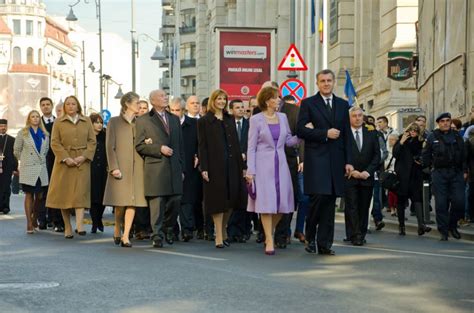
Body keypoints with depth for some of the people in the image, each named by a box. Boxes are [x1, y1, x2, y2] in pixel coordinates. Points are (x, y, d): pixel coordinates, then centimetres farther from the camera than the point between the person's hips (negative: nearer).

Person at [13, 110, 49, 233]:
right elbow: (17, 150, 7)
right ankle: (29, 224, -1)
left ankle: (35, 219, 24)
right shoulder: (23, 133, 2)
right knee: (29, 195, -3)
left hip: (41, 168, 3)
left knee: (39, 196, 4)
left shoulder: (44, 134, 11)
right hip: (28, 169, -3)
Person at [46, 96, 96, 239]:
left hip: (82, 162, 0)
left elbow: (92, 141, 6)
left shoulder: (86, 121, 11)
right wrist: (65, 158, -13)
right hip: (64, 162, 0)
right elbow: (55, 143, 0)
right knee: (64, 195, 0)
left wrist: (84, 156, -9)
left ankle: (79, 225, -20)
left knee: (80, 192, -11)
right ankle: (67, 228, 7)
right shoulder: (58, 122, 7)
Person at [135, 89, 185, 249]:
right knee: (157, 202, -5)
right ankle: (157, 235, 1)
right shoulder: (143, 121, 3)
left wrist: (182, 168, 14)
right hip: (155, 169, -5)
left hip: (174, 169, 5)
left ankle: (167, 230, 25)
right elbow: (139, 145, -2)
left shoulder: (174, 119, 18)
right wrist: (159, 149, -12)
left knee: (175, 201, 5)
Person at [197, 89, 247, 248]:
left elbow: (236, 144, 12)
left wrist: (242, 165, 7)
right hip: (215, 166, -4)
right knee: (218, 200, -3)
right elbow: (202, 146, -4)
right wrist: (204, 168, -12)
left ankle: (223, 230, 22)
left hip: (231, 165, 5)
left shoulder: (230, 120, 14)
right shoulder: (204, 121, 1)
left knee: (231, 199, 6)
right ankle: (219, 236, 0)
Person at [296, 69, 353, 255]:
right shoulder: (308, 104, 4)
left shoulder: (342, 105, 15)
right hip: (316, 159, -4)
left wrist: (348, 161, 8)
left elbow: (347, 134, 14)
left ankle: (324, 244, 8)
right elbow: (300, 130, -5)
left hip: (335, 160, 4)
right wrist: (324, 134, -13)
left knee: (330, 201, 3)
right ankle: (310, 237, 6)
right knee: (318, 197, -13)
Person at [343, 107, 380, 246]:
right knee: (351, 207, -6)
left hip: (367, 177, 3)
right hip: (349, 177, -3)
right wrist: (350, 171, -11)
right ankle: (354, 235, -6)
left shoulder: (372, 134, 10)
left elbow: (377, 155, 7)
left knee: (364, 207, 4)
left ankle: (361, 234, 10)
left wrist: (368, 171, -6)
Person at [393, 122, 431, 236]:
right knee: (401, 199, 3)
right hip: (402, 174, -1)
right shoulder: (401, 140, 4)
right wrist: (401, 142, -17)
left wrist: (421, 161, -2)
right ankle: (401, 225, 13)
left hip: (416, 175, 1)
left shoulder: (420, 143, 11)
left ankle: (421, 224, -21)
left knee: (417, 197, -12)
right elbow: (395, 154, -9)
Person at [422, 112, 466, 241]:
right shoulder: (433, 137, 4)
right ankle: (444, 231, 4)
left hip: (456, 172, 2)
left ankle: (452, 225, 18)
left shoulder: (457, 136, 10)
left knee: (459, 201, -5)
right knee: (441, 203, -3)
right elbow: (426, 154, 9)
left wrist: (464, 171, 8)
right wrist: (427, 167, 2)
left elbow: (464, 155, 12)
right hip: (439, 173, -1)